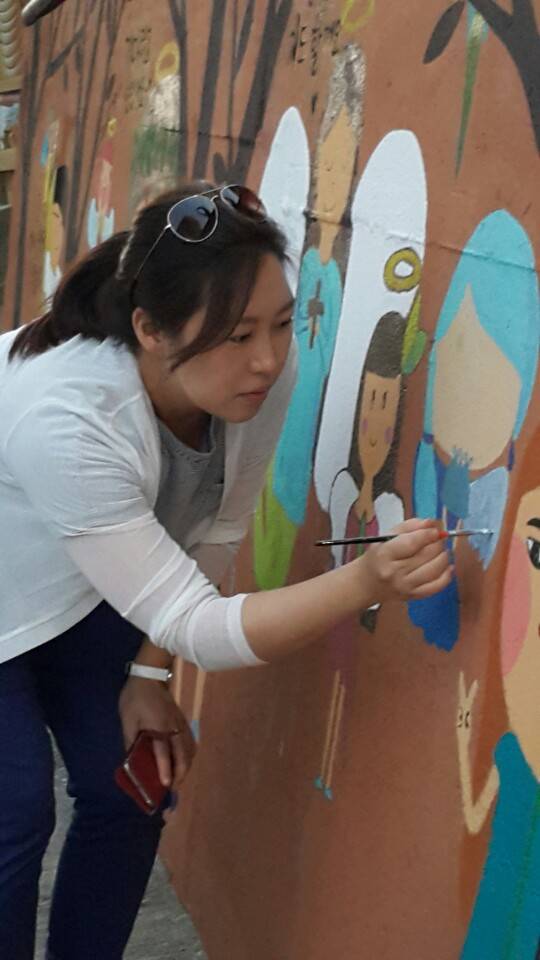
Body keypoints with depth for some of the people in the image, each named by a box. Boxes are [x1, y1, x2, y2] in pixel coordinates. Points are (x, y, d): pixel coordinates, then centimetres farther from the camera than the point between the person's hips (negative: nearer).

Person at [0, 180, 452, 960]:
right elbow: (197, 627, -38)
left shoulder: (262, 374, -27)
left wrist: (148, 673, -7)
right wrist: (369, 581, -48)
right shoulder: (64, 422, -44)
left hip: (89, 582, 5)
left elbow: (212, 533, -9)